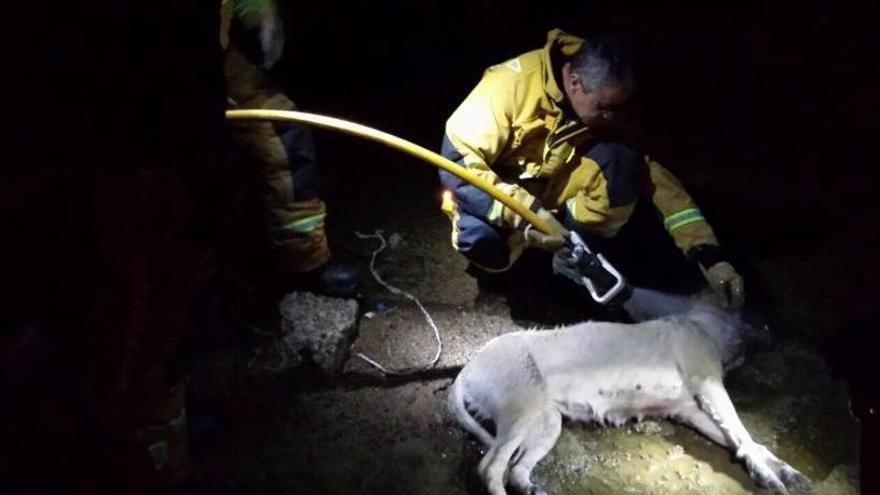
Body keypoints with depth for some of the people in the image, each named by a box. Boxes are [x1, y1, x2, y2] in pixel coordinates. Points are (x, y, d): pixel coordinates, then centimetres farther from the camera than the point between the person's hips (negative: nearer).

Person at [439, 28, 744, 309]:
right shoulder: (511, 84, -28)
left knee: (622, 165, -27)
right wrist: (527, 211, -39)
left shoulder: (610, 102, -15)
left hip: (553, 189, 3)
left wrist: (708, 254, -24)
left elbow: (653, 172, -16)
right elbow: (456, 162, -29)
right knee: (482, 243, -37)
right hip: (499, 193, -2)